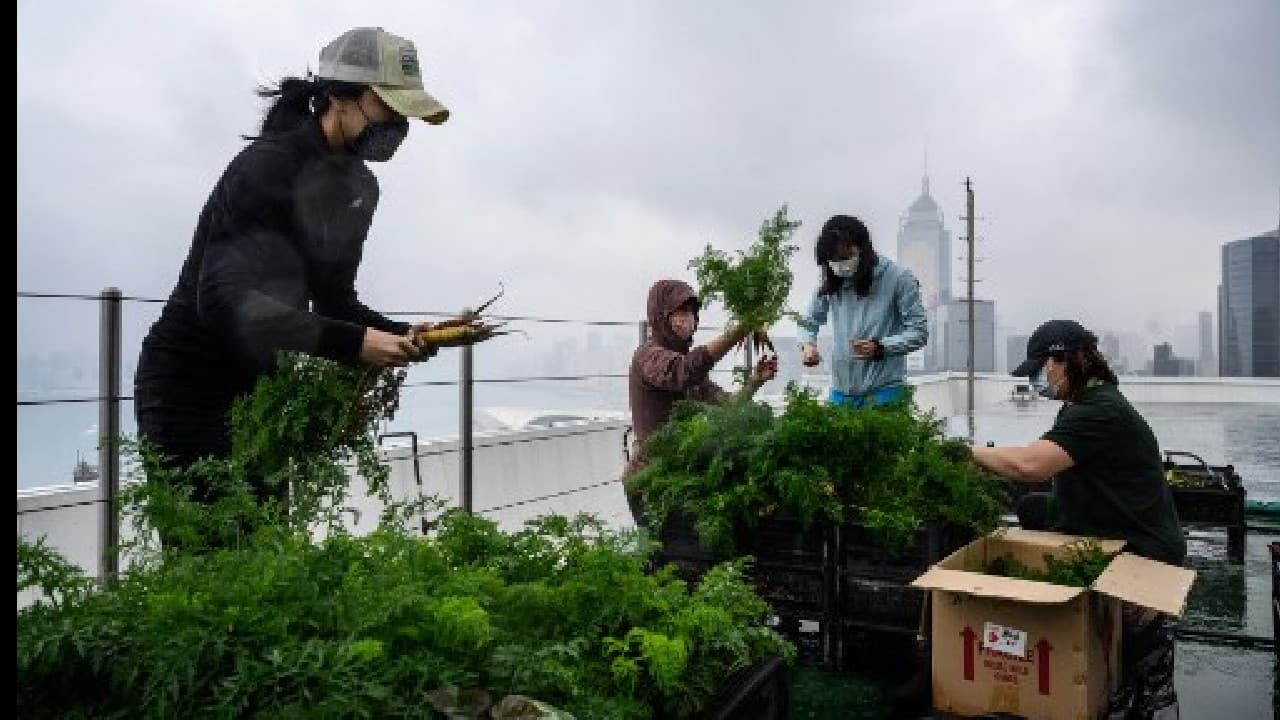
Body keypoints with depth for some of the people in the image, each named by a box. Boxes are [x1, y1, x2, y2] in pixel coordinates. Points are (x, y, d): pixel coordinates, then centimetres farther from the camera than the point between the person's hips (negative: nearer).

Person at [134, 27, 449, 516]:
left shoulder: (359, 186, 4)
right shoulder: (266, 166, -19)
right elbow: (224, 299, -29)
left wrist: (399, 334, -11)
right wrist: (351, 342, -37)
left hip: (259, 388, 7)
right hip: (190, 386, -7)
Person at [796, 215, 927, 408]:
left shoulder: (898, 277, -7)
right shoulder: (830, 282, 5)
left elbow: (919, 332, -6)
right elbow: (809, 322, 16)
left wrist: (880, 348, -22)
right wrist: (807, 344, -6)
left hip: (883, 391, -4)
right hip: (841, 391, 4)